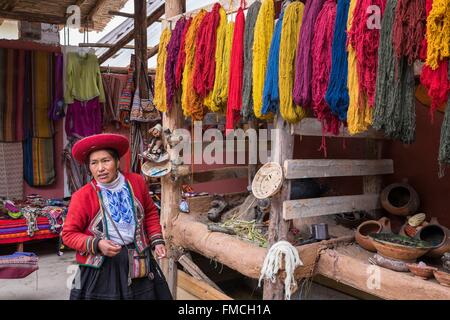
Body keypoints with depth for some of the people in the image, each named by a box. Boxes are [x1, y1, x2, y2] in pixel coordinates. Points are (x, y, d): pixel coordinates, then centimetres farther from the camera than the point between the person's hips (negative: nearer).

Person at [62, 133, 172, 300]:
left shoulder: (136, 182, -3)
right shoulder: (82, 196, -13)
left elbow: (150, 213, 12)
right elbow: (69, 234, -5)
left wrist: (157, 241, 4)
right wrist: (97, 245, -19)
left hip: (138, 261, 3)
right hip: (101, 267, -3)